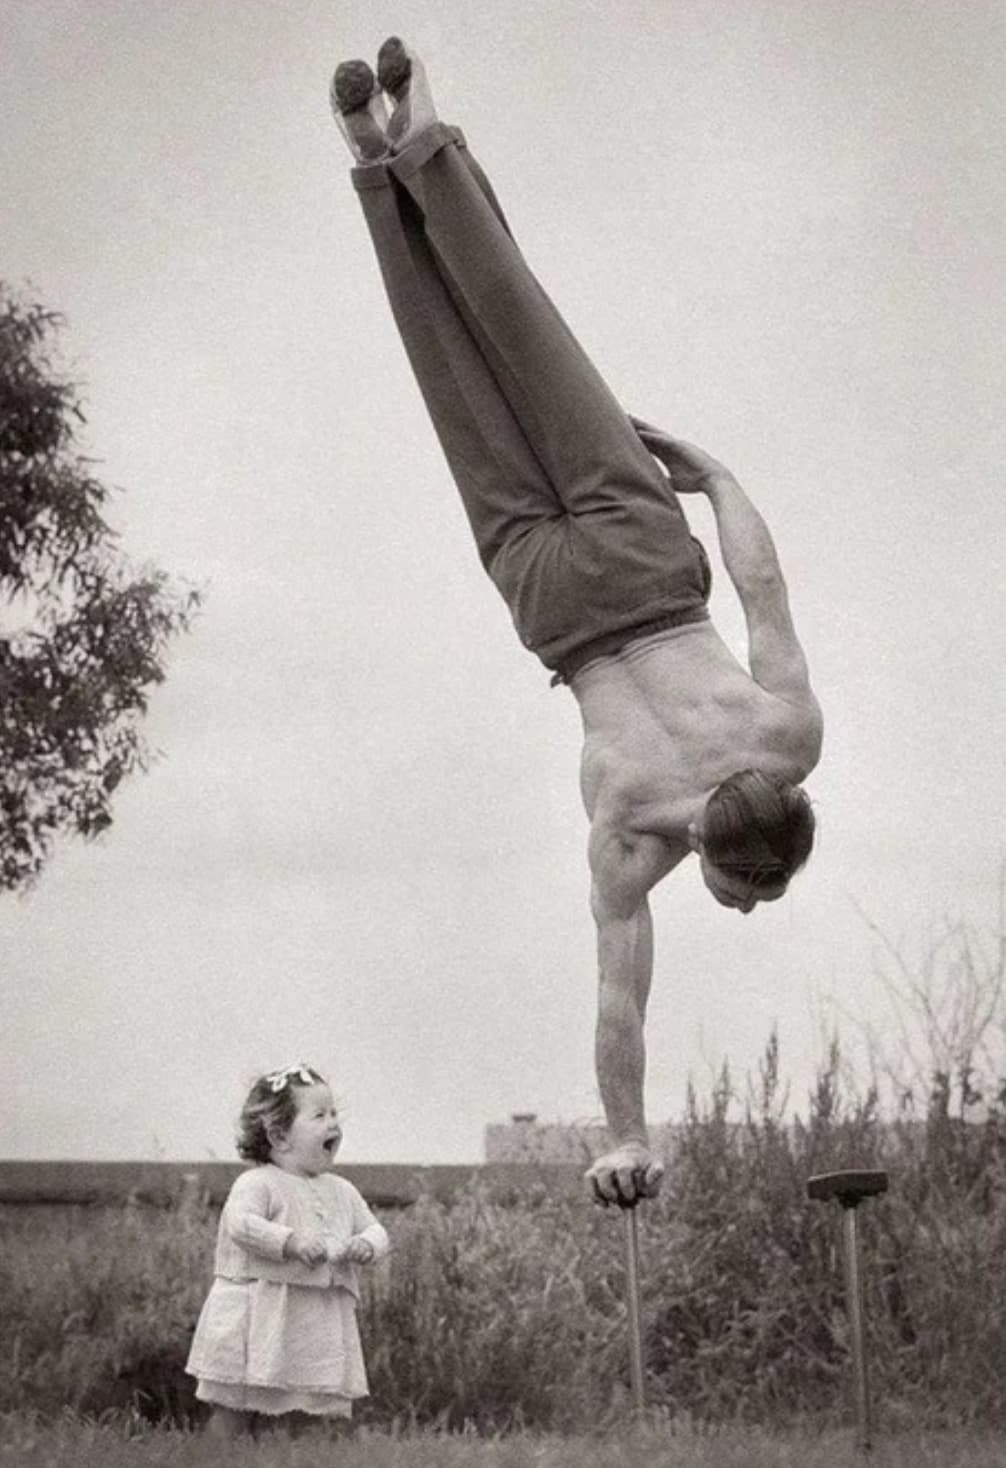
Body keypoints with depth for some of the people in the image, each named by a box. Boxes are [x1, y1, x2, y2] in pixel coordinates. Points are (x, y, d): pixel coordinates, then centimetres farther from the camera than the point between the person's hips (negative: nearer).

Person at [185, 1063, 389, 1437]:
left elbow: (374, 1228, 17)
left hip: (318, 1324, 6)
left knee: (301, 1415, 7)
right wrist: (292, 1242, -31)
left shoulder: (342, 1192, 15)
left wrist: (367, 1245, -7)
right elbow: (241, 1223, -23)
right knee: (233, 1416, -3)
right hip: (258, 1321, -6)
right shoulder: (256, 1183, -7)